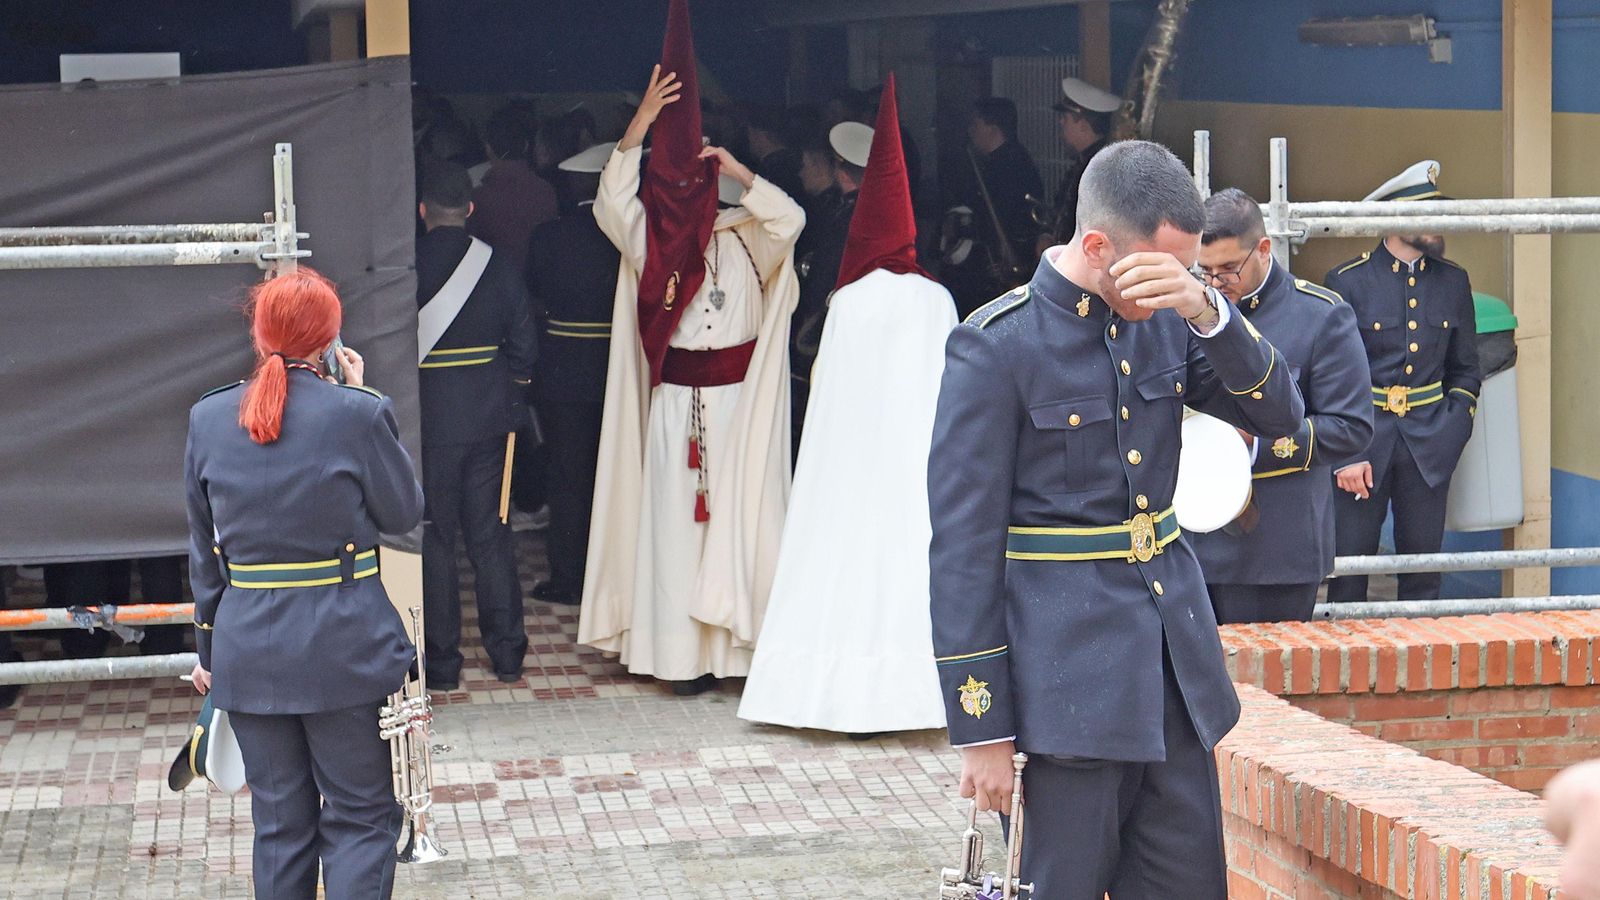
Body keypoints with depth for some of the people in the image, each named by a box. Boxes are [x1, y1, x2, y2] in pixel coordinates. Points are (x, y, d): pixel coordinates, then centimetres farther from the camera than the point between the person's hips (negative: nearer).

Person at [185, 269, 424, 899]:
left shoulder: (208, 418, 0)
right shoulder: (358, 413, -13)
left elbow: (204, 548, 8)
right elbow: (404, 513, 1)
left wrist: (208, 646, 18)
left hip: (247, 649, 4)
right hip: (343, 647, -4)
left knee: (278, 822, 13)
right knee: (360, 817, 7)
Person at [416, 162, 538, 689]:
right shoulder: (499, 269, -2)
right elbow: (524, 347, 2)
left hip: (428, 414, -3)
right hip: (488, 414, 3)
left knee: (433, 537, 4)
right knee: (490, 532, 12)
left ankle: (441, 661, 7)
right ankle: (507, 653, 16)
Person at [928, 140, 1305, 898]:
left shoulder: (1165, 319, 6)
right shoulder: (996, 346, -13)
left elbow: (1279, 414, 2)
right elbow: (963, 544, -12)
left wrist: (1206, 311, -16)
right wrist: (981, 727, -12)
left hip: (1173, 652, 6)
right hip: (1067, 668, -6)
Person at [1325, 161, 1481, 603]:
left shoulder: (1452, 281, 9)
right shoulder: (1347, 281, -4)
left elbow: (1465, 369, 15)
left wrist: (1452, 435, 1)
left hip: (1429, 446, 3)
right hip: (1363, 440, -3)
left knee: (1423, 569, 6)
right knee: (1348, 564, -2)